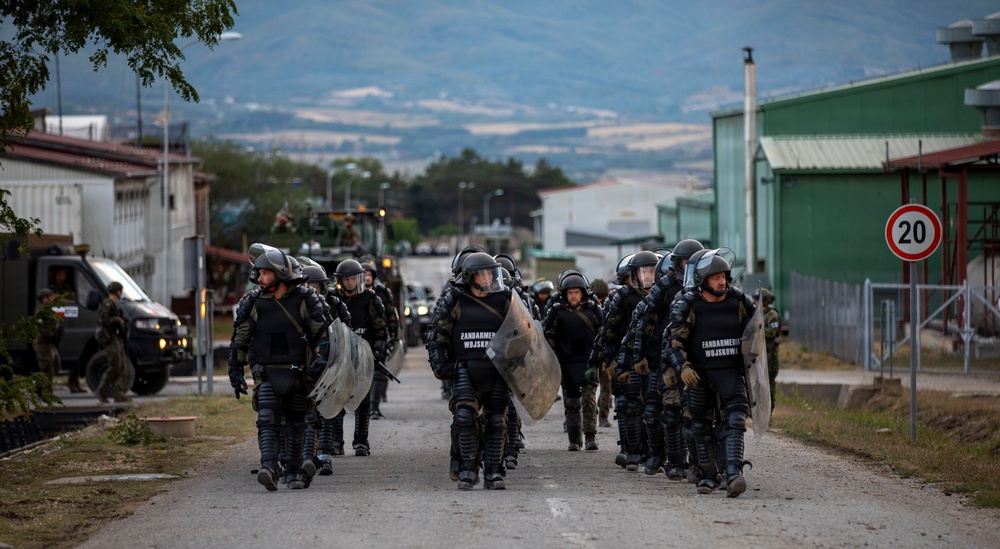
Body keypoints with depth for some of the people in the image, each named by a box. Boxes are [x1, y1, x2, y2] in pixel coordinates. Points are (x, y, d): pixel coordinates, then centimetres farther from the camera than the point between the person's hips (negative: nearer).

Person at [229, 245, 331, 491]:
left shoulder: (304, 300, -2)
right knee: (267, 420, -16)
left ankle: (293, 472, 20)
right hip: (266, 374, 0)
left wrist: (320, 358, -14)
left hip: (298, 373, 0)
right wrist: (235, 371, 8)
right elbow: (239, 339, 10)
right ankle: (268, 469, -29)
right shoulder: (252, 303, 2)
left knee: (296, 424, 8)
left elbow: (322, 333, 1)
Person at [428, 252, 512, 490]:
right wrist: (439, 361, 1)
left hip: (497, 373, 1)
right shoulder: (459, 304, 6)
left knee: (496, 422, 2)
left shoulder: (504, 302, 7)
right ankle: (468, 471, -6)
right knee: (465, 417, -16)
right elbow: (441, 334, 13)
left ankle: (493, 473, 12)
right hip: (466, 370, -1)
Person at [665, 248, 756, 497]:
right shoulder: (687, 306, -6)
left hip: (732, 372, 1)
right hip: (700, 374, -1)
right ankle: (708, 475, 24)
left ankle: (734, 475, -24)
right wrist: (682, 368, -21)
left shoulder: (738, 302, 2)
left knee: (734, 421, -14)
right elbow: (674, 340, -7)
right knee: (702, 427, 9)